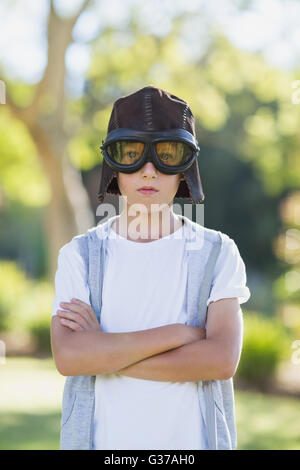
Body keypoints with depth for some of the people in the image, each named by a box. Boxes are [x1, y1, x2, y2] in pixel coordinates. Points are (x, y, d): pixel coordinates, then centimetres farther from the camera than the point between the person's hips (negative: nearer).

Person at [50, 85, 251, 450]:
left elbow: (222, 361, -16)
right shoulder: (80, 255, -2)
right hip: (103, 438, 0)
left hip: (191, 439, 0)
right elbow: (68, 357, -15)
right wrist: (178, 334, -18)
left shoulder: (218, 253, -3)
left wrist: (105, 352, -17)